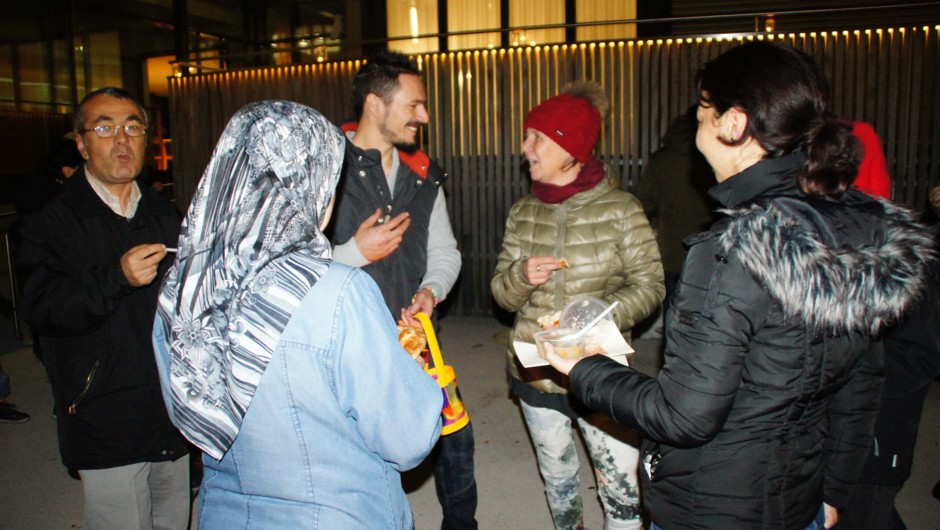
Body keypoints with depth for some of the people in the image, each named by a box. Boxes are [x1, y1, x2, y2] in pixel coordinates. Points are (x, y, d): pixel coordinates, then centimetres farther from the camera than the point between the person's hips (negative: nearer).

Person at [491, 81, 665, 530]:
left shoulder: (619, 208, -11)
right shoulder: (523, 212, 3)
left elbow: (649, 286, -11)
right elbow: (502, 293, 4)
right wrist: (522, 277, -19)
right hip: (535, 370, 4)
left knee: (620, 491, 1)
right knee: (556, 476, 22)